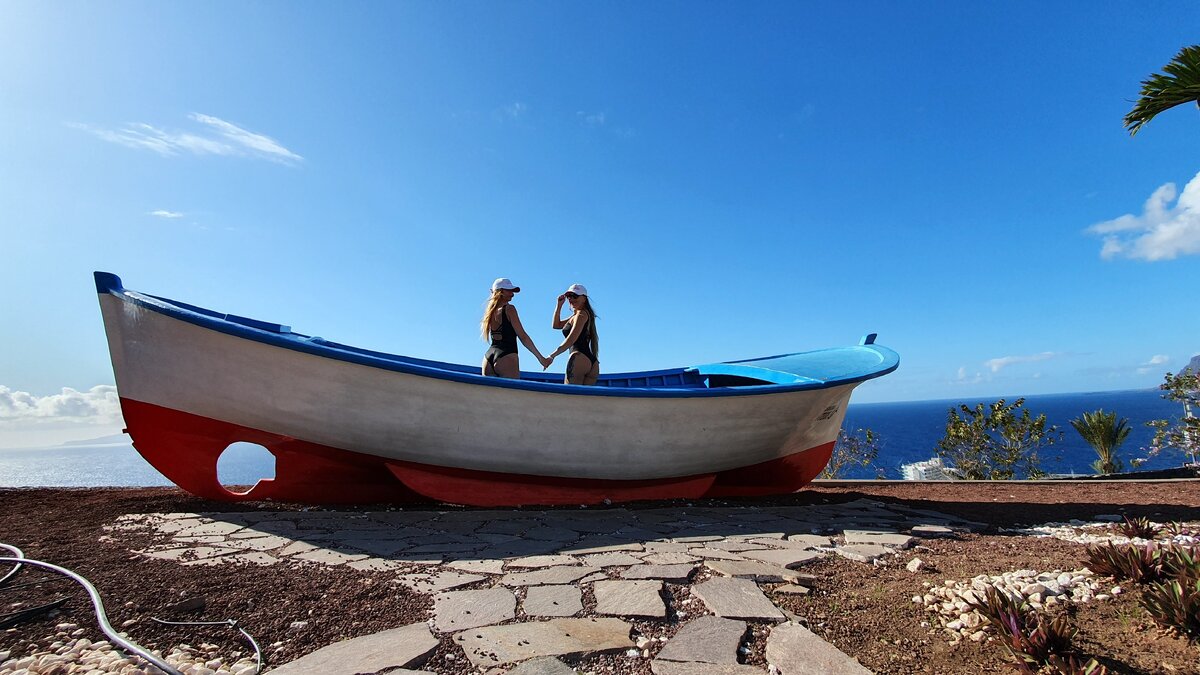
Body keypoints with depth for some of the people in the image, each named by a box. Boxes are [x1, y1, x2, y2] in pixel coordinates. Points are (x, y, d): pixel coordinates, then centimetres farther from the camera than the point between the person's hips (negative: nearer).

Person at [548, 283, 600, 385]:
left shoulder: (581, 314, -1)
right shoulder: (575, 316, 27)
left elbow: (571, 340, -11)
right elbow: (556, 325, 32)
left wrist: (552, 356, -11)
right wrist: (559, 304, 23)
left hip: (579, 358, -9)